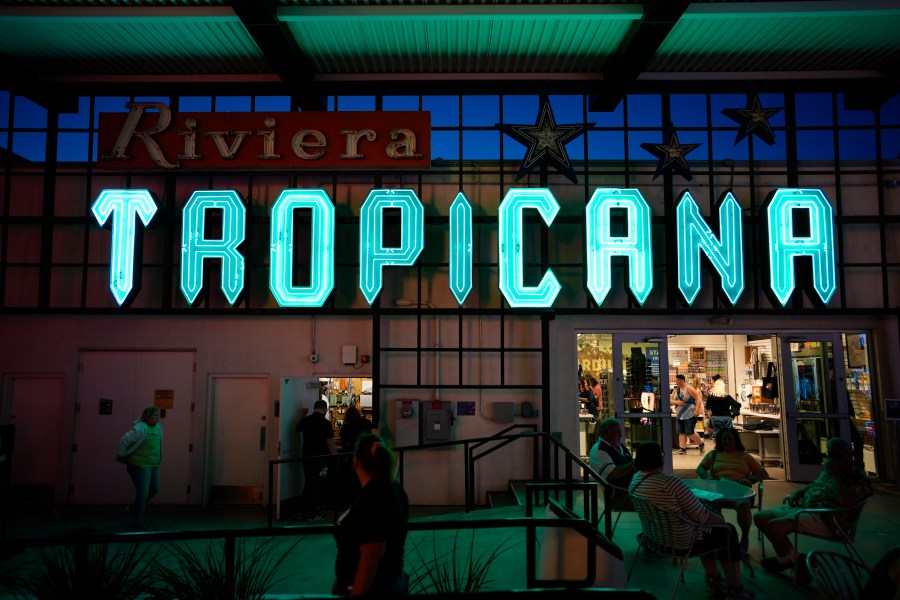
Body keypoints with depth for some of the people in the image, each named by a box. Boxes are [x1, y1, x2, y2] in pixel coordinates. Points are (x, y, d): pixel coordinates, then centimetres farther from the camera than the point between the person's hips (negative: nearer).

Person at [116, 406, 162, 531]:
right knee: (143, 492, -4)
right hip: (140, 465, -8)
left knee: (154, 489, 13)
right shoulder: (140, 428, -21)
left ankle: (134, 508, 36)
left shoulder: (158, 427, 5)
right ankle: (138, 522, 10)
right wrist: (120, 456, -11)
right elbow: (124, 440, -22)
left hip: (153, 465, 8)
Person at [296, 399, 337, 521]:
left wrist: (302, 416, 30)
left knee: (308, 483, 16)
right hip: (320, 458, -6)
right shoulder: (325, 423, -16)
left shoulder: (306, 420, 2)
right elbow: (330, 443, -17)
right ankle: (312, 513, 5)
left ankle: (303, 511, 20)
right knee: (317, 485, 2)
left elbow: (298, 428, 24)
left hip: (307, 456, 6)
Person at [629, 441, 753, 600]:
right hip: (681, 541, -8)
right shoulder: (671, 482, -30)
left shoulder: (636, 479, -4)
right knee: (728, 532, 14)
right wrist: (722, 521, -3)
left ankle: (713, 579, 36)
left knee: (709, 527, 29)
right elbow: (700, 515, -20)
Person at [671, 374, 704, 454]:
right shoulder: (675, 390, 12)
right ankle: (683, 449, 5)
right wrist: (677, 402, -11)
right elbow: (670, 401, 11)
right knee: (681, 433, 2)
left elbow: (698, 399, -13)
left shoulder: (689, 388, -8)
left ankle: (701, 444, 15)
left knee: (689, 432, -7)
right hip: (679, 415, 7)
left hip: (690, 415, -7)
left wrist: (697, 410, -20)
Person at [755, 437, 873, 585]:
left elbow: (846, 502, -27)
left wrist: (835, 474, -19)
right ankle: (786, 557, 13)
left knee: (774, 526, -28)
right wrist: (797, 492, 13)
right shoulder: (828, 469, 16)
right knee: (760, 517, 4)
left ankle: (786, 559, 1)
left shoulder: (859, 478, -8)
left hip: (824, 519, -9)